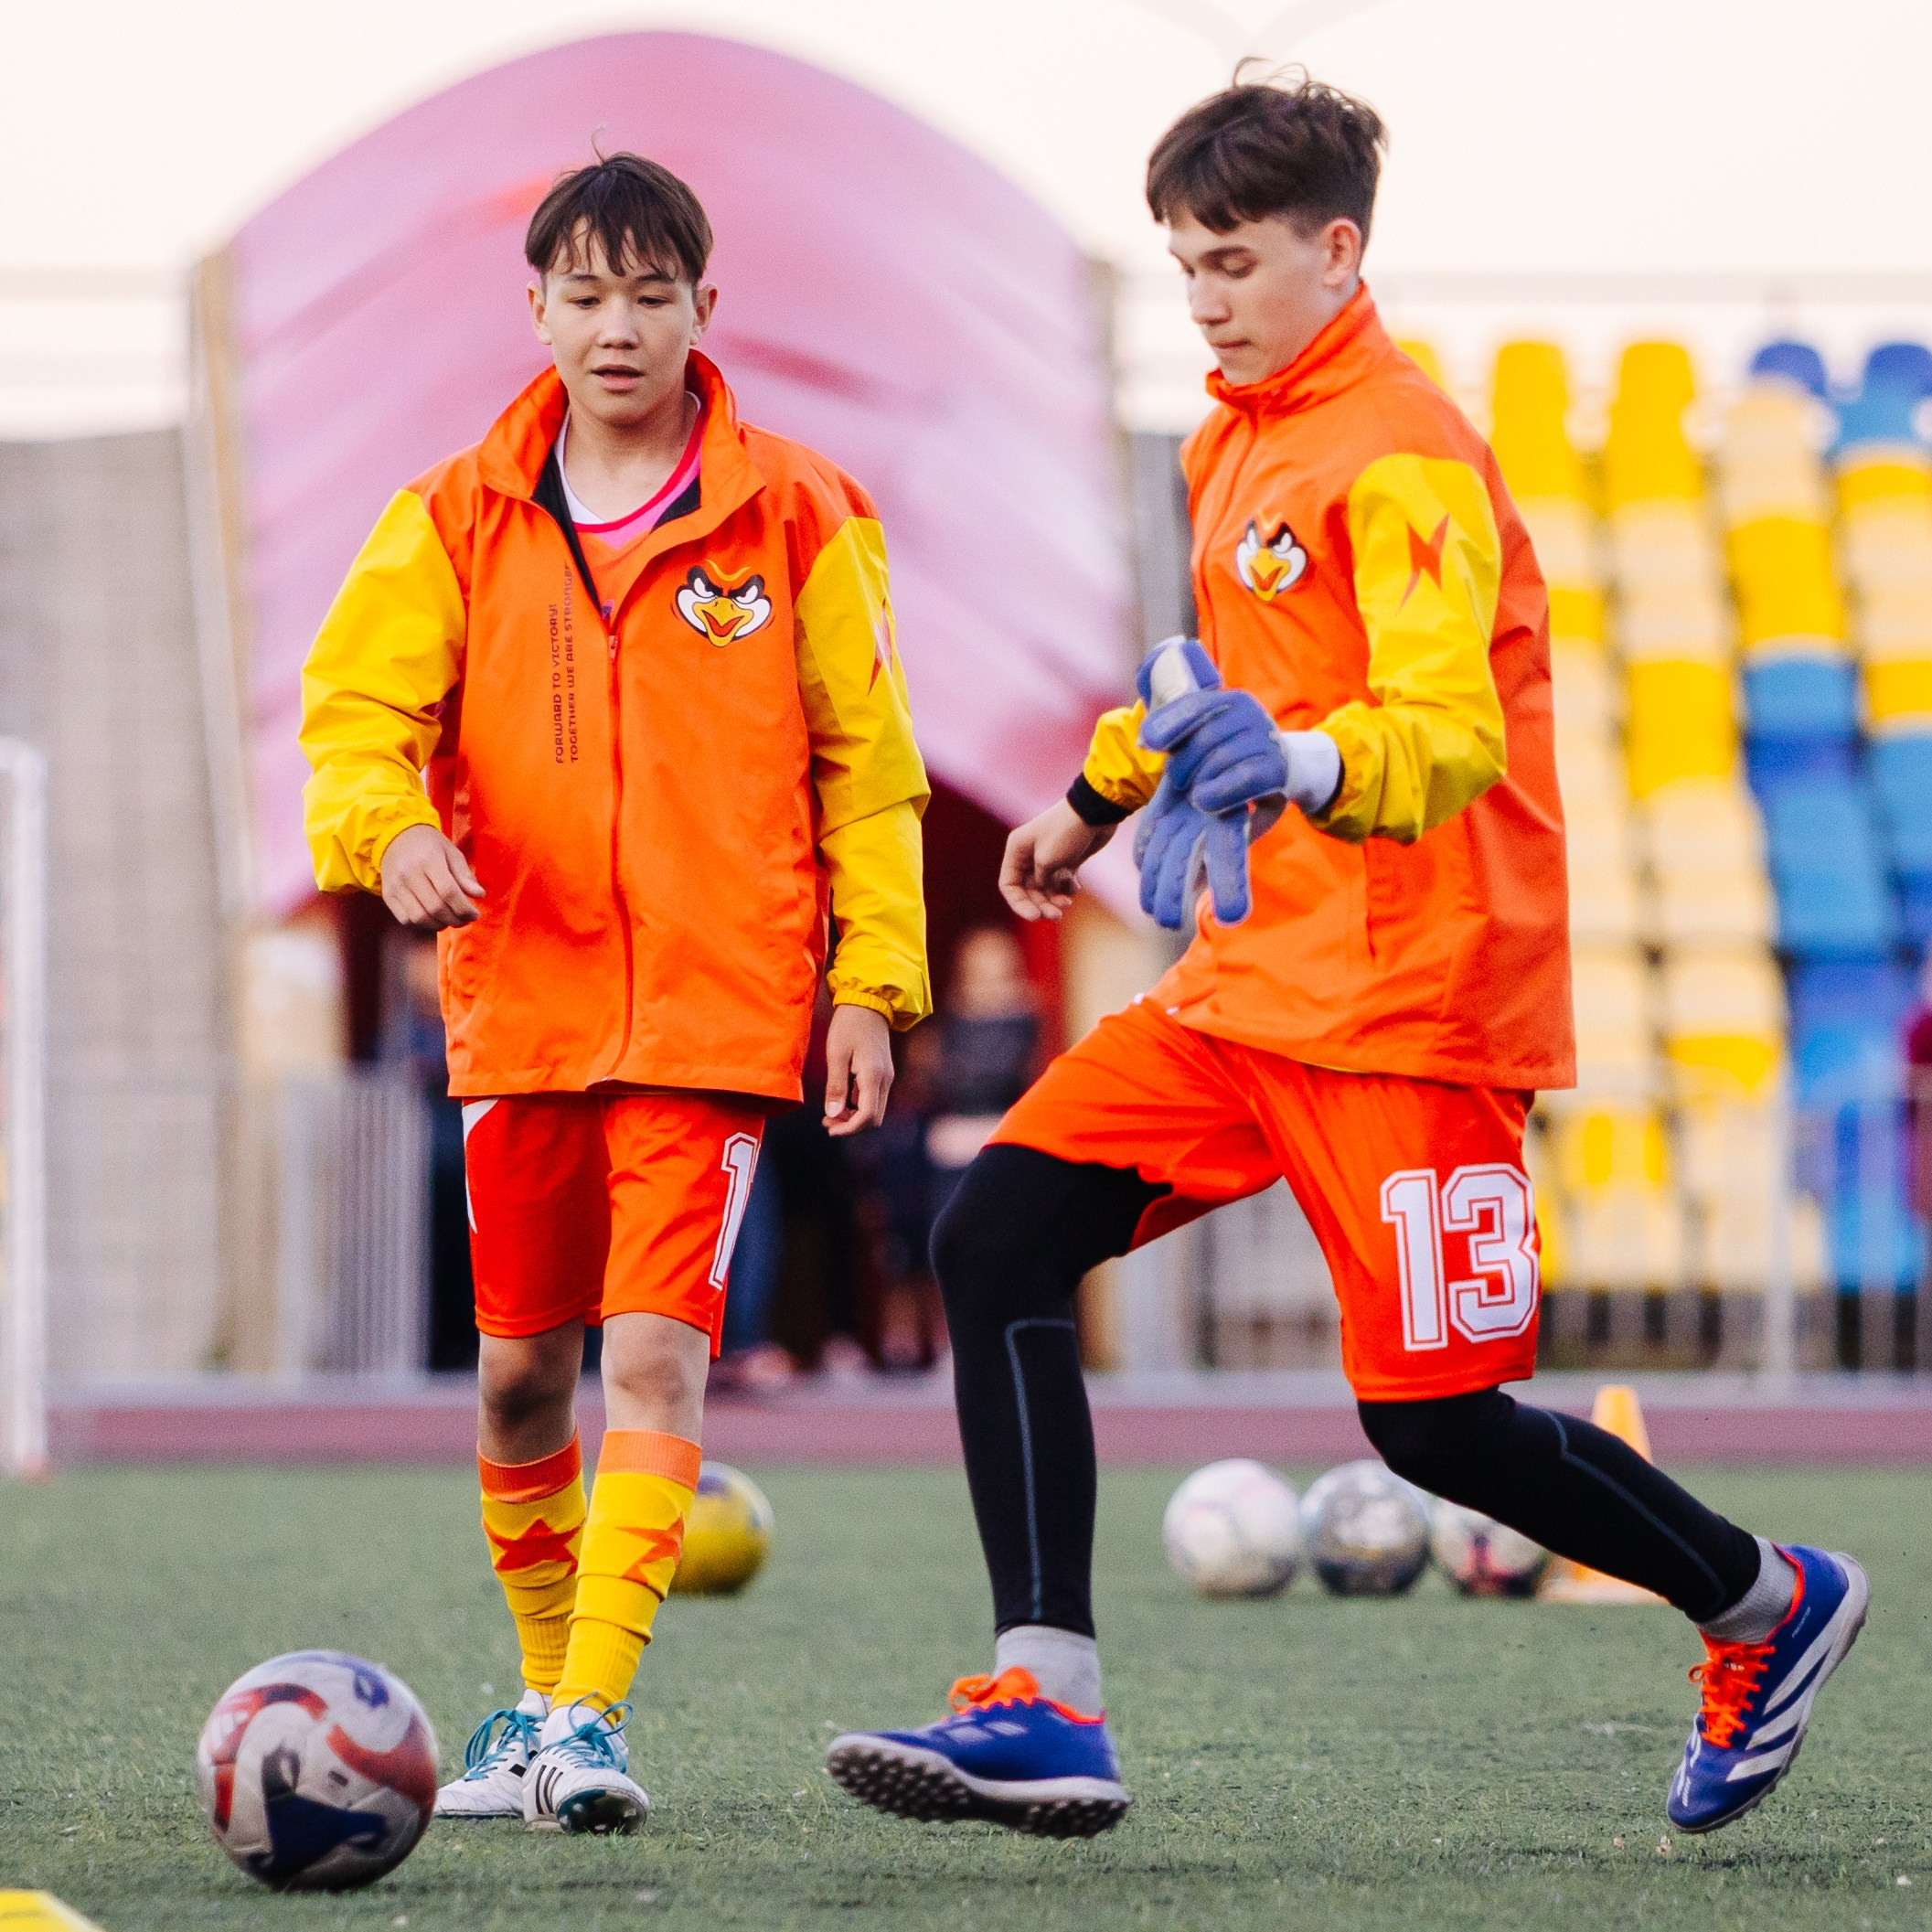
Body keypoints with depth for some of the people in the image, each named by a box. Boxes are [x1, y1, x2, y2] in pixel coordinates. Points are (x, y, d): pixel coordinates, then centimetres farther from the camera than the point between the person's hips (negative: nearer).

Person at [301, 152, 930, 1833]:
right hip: (519, 999, 3)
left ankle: (592, 1719, -18)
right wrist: (387, 825, -21)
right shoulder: (458, 521, 6)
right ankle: (545, 1686, 28)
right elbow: (356, 704, 1)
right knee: (523, 1370, 10)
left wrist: (872, 982, 0)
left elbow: (865, 763, 5)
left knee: (658, 1350, -15)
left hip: (718, 1003, -3)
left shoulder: (797, 518, 1)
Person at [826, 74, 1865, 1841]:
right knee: (998, 1234, -8)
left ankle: (1768, 1606, 21)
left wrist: (1302, 767, -46)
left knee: (1433, 1420, -5)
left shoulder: (1405, 456, -15)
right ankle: (1047, 1707, -11)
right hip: (1249, 982, 8)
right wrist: (1103, 795, 40)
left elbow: (1451, 733, -28)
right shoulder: (1235, 444, 13)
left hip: (1409, 1004, -8)